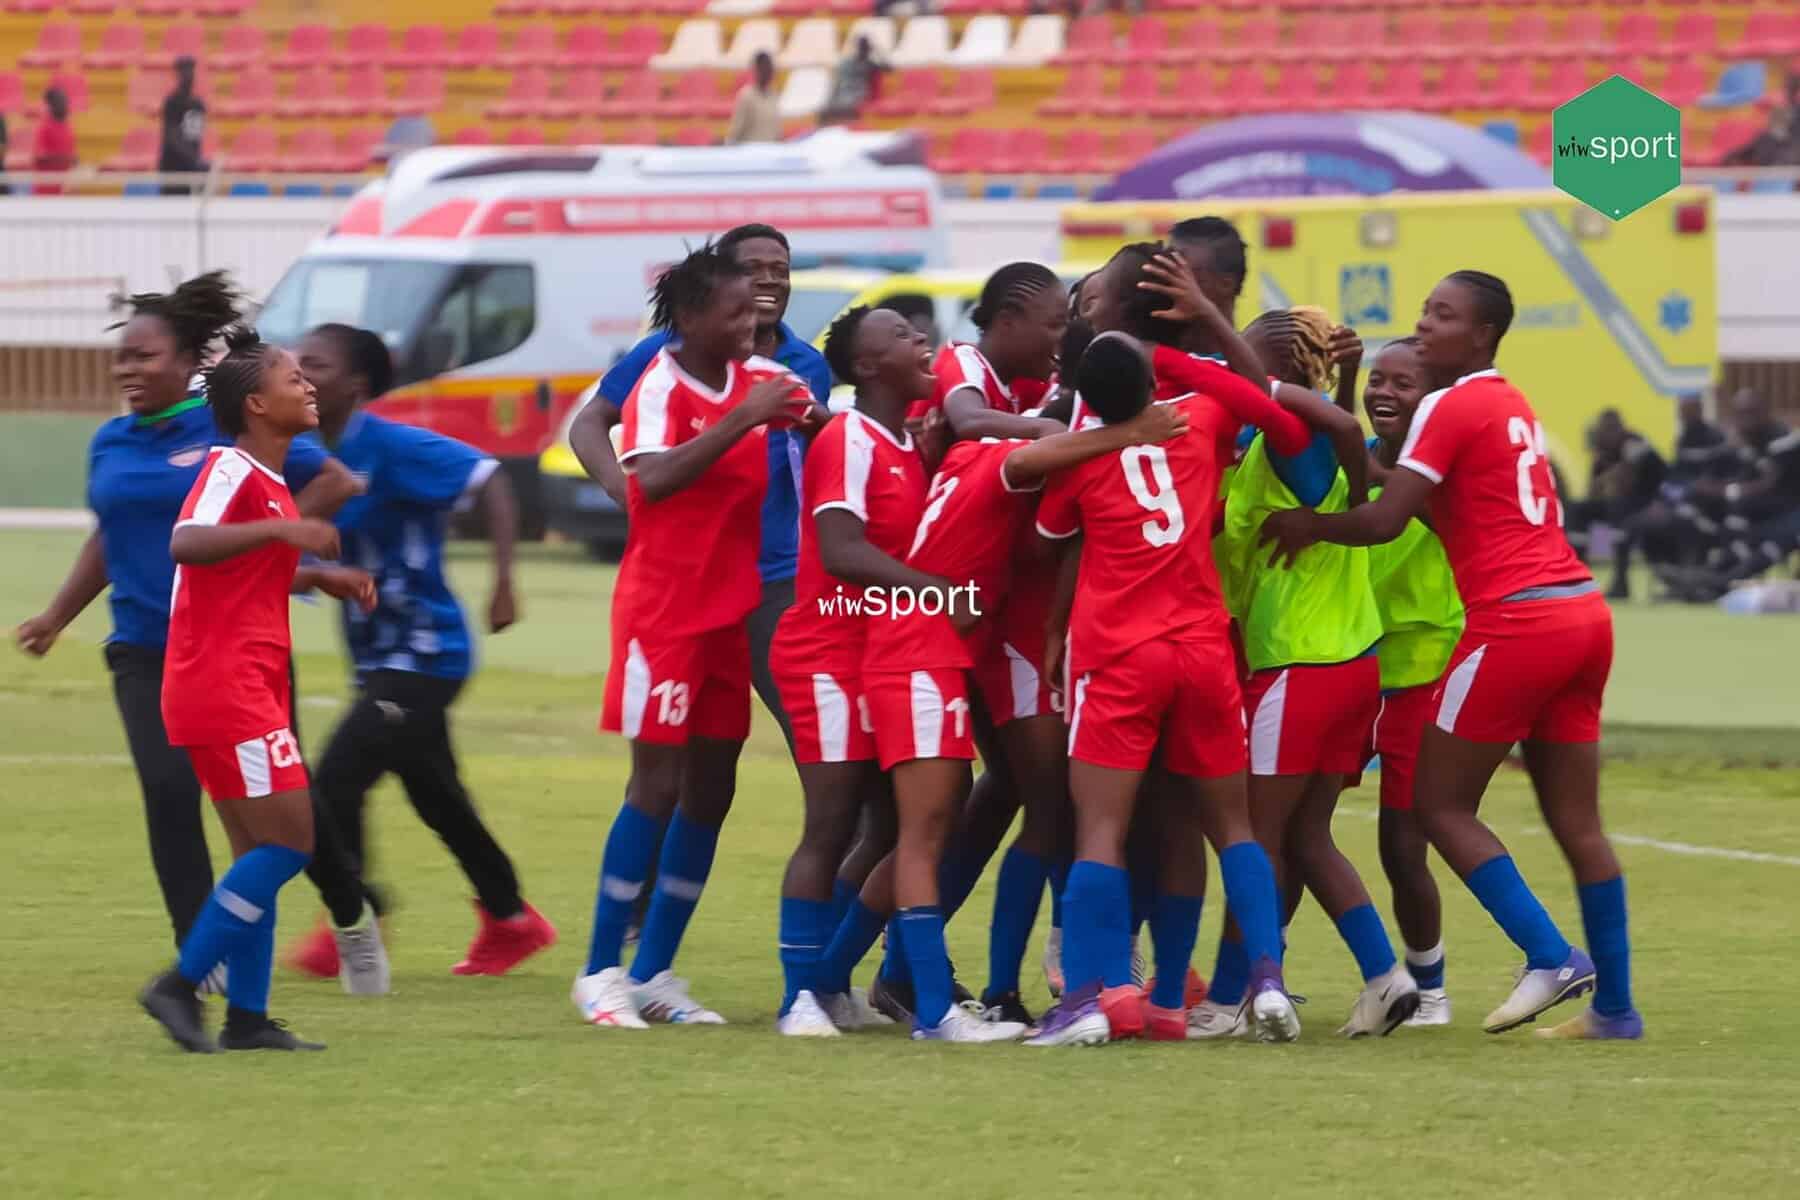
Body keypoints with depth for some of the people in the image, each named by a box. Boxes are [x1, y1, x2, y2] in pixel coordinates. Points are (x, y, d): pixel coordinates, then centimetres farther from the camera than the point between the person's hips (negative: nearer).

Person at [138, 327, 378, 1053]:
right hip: (223, 686, -10)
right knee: (288, 840, -12)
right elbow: (187, 543, -30)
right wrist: (283, 529, -39)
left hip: (248, 687, 10)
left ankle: (247, 1018, 9)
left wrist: (321, 577, 18)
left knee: (262, 854, 9)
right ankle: (180, 987, -11)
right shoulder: (233, 470, -12)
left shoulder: (269, 481, 18)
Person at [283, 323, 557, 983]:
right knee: (437, 800, 17)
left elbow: (489, 481, -21)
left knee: (337, 777, -16)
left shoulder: (389, 448, -17)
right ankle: (511, 922, 31)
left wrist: (503, 582, -26)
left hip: (423, 653, -9)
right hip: (379, 658, 9)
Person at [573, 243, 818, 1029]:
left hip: (732, 610, 7)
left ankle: (654, 972, 15)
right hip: (663, 612, -7)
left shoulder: (762, 379, 4)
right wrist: (744, 419, -32)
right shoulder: (661, 387, -14)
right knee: (656, 786, -7)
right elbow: (654, 479, -29)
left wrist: (808, 419, -16)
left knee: (711, 790, 7)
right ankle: (601, 972, 0)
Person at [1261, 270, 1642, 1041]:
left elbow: (1384, 521, -13)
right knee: (1576, 823, 9)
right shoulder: (1513, 406, 19)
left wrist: (1307, 526, 2)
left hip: (1515, 622, -8)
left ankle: (1550, 955, -8)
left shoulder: (1451, 408, -7)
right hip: (1581, 610, 8)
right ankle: (1615, 1003, 9)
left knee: (1441, 805, 2)